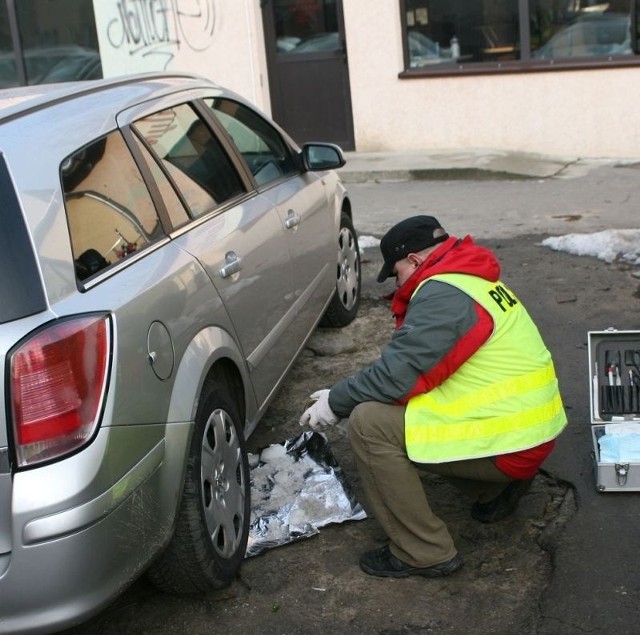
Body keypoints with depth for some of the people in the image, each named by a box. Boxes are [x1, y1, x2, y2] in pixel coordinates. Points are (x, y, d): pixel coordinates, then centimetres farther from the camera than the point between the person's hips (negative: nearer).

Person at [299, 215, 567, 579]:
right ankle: (498, 489, 19)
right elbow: (409, 365, 18)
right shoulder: (472, 278, 13)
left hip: (509, 443, -10)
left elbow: (395, 375, -21)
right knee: (392, 408, 20)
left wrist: (336, 402, -5)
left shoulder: (442, 295, -19)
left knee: (370, 423, -15)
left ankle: (424, 554, -6)